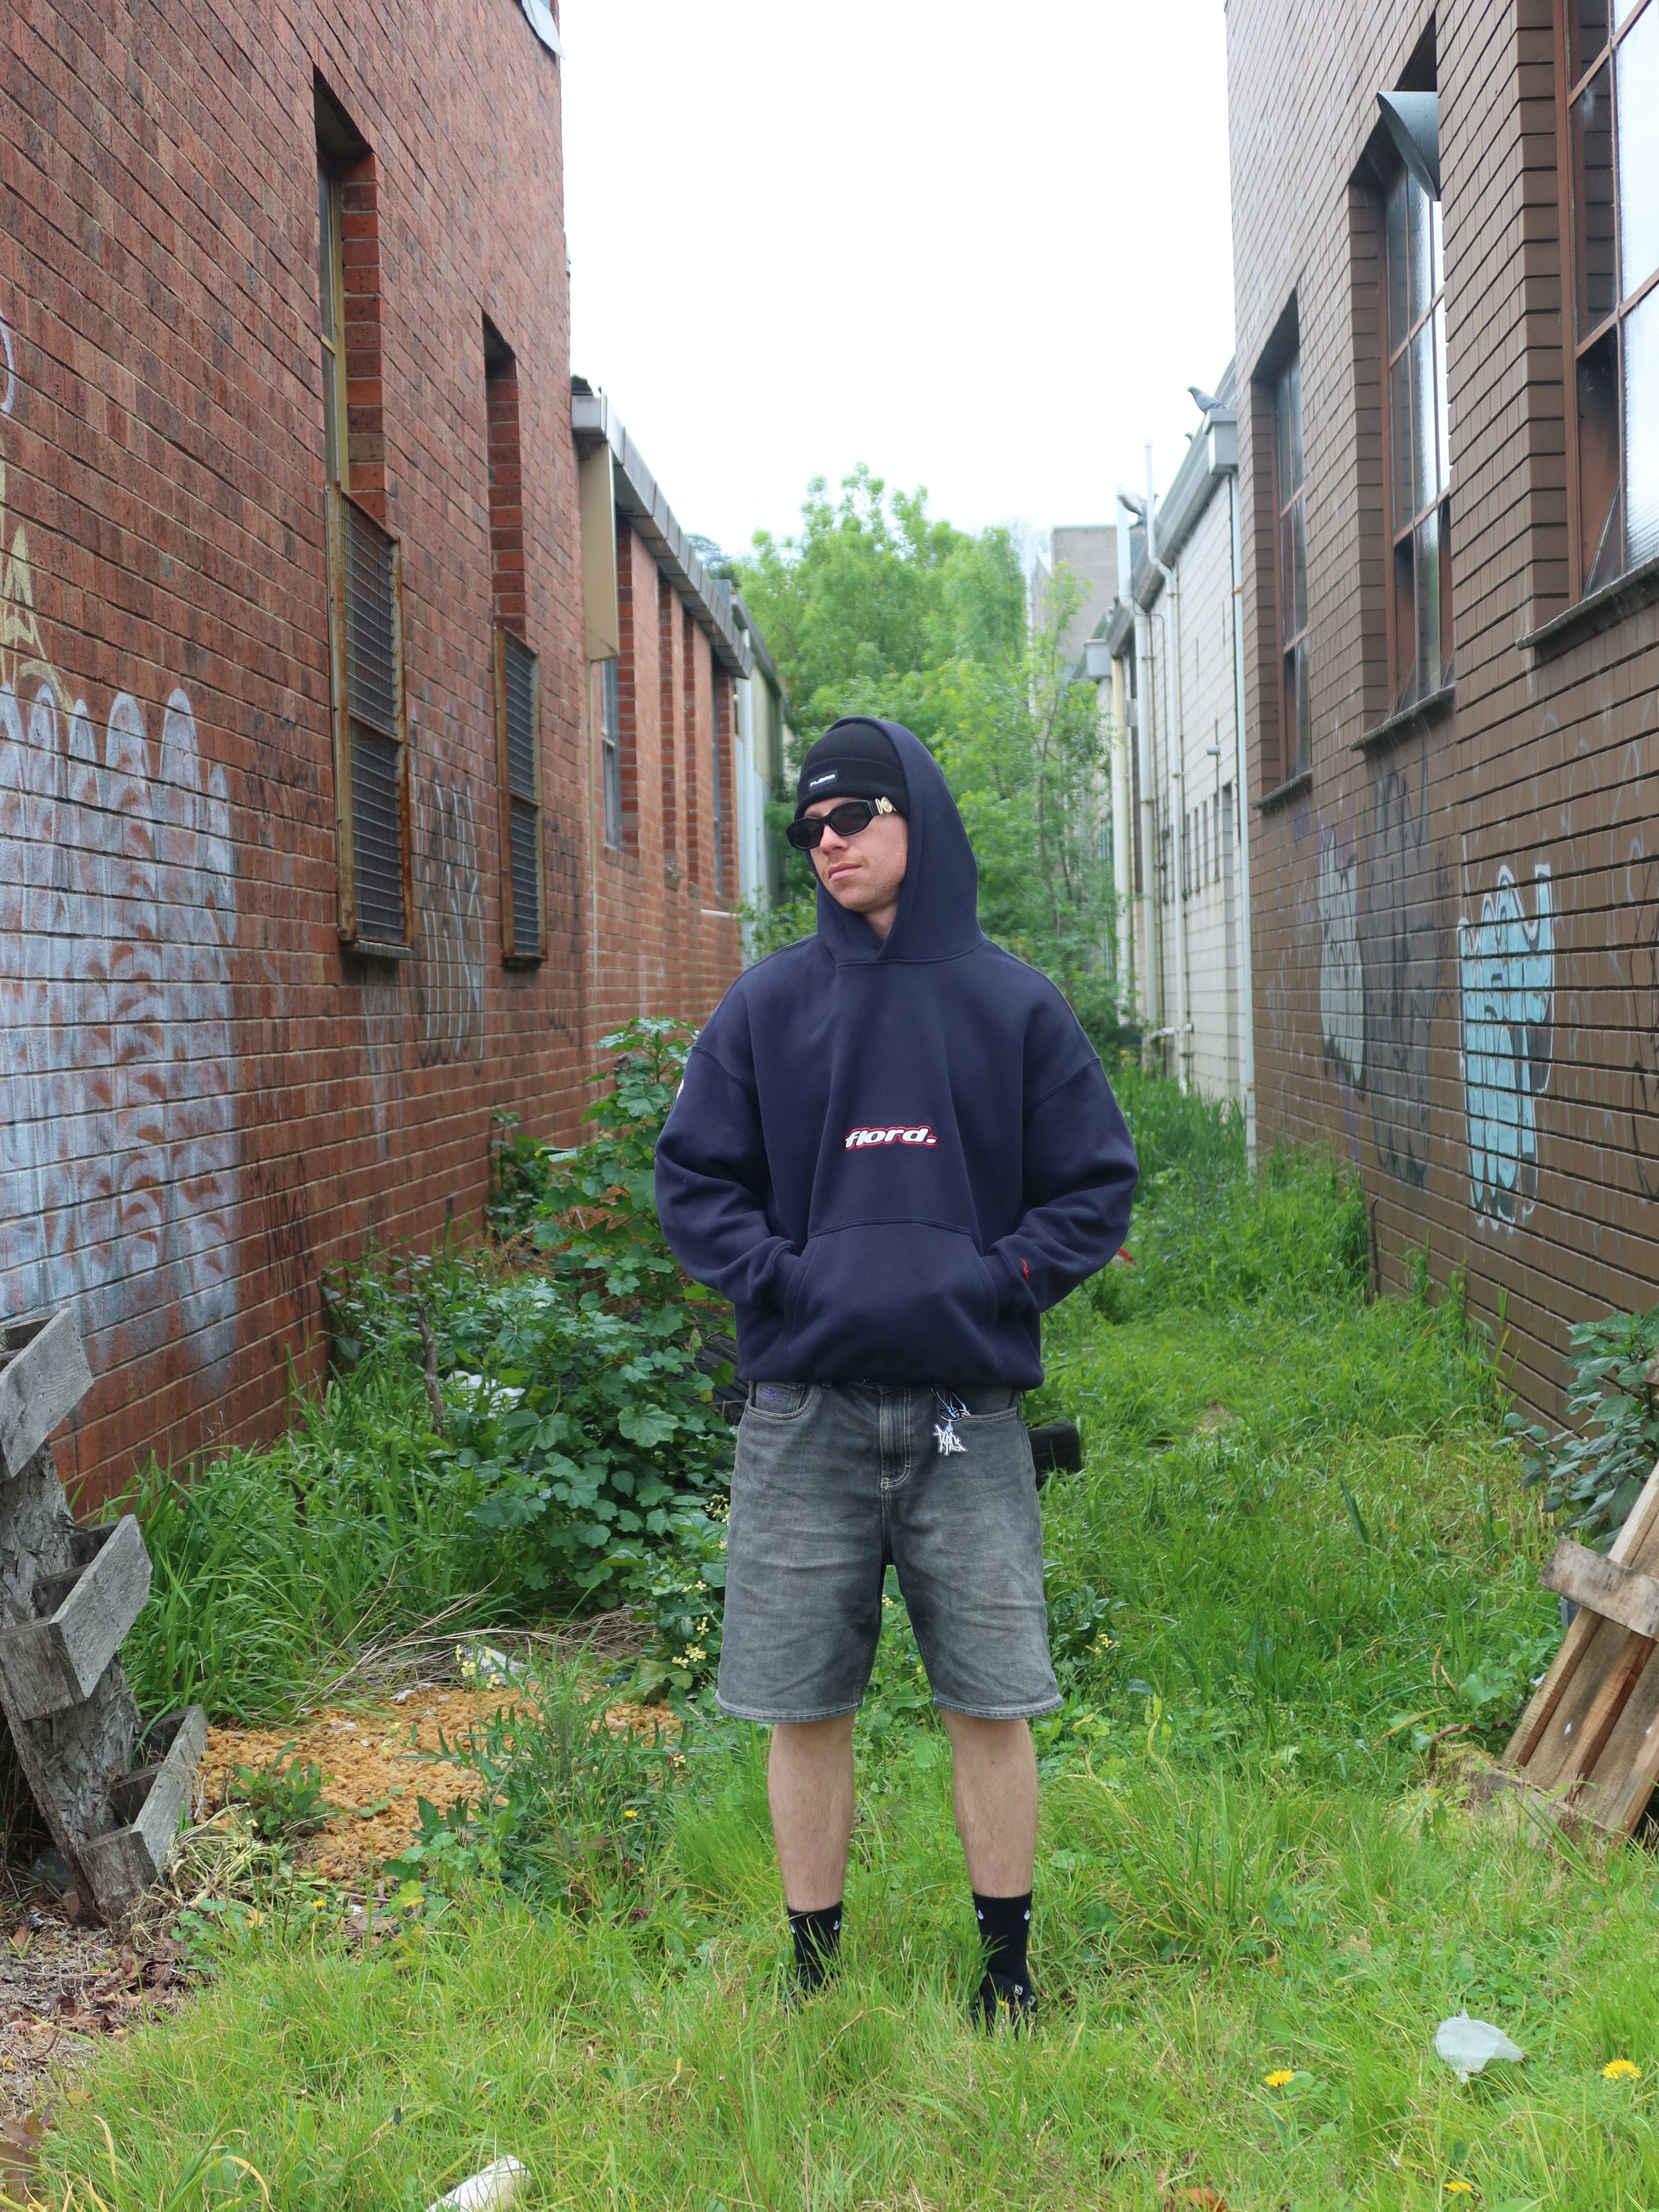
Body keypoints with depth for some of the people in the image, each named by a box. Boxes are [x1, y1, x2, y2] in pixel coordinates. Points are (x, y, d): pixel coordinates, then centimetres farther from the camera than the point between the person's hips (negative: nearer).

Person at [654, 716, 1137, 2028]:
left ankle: (1009, 1966, 22)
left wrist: (1000, 1280, -7)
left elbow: (1097, 1182, 7)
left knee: (992, 1703, 5)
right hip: (805, 1411, 1)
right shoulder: (767, 1005, 6)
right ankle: (814, 1972, 22)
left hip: (967, 1411, 0)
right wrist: (779, 1277, -7)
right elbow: (693, 1178, 8)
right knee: (804, 1710, 7)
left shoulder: (1013, 1004, 4)